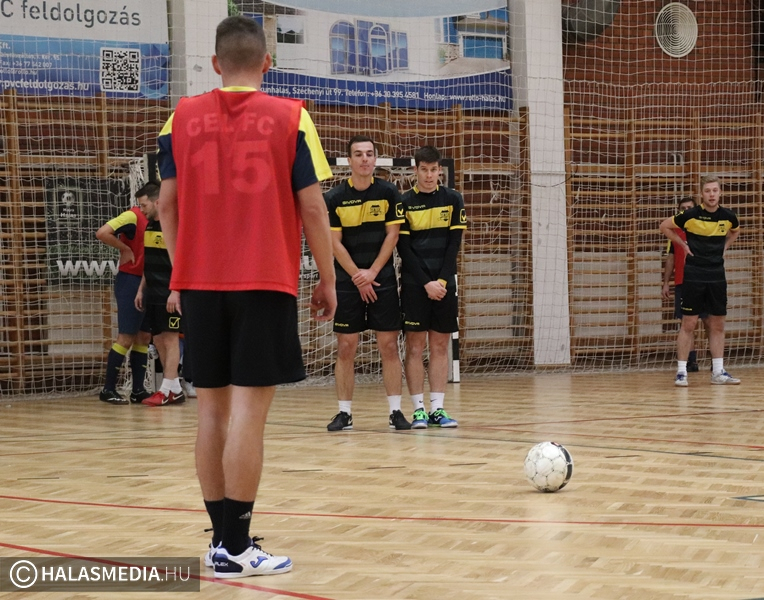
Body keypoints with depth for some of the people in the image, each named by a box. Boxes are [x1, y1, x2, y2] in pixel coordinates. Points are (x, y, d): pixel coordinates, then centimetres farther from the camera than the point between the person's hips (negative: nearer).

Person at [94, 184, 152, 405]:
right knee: (126, 338, -7)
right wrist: (125, 249, -12)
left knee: (144, 337, 8)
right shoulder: (133, 216, -11)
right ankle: (108, 390, 0)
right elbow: (102, 233, -23)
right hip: (129, 281, -8)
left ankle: (138, 390, 13)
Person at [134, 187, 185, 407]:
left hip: (169, 294, -9)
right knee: (158, 340, 8)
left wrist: (175, 292, -21)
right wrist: (141, 289, 18)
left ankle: (166, 390, -5)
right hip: (152, 293, 9)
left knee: (170, 339, -5)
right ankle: (175, 389, 13)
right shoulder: (149, 226, 14)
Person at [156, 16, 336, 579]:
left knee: (213, 408, 10)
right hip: (265, 282, -3)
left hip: (199, 283, 3)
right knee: (249, 410, -4)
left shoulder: (182, 118, 6)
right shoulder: (289, 118, -1)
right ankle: (236, 548, -5)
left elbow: (167, 203, 5)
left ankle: (223, 537, 14)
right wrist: (328, 280, 5)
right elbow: (312, 207, -3)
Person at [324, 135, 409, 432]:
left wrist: (371, 272, -8)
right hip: (347, 282, 0)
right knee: (346, 347, 0)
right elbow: (335, 243, -2)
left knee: (389, 345, -1)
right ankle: (344, 412, 7)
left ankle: (395, 411, 4)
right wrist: (357, 277, -8)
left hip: (383, 279, 1)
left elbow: (392, 234, 0)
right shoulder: (334, 198, -1)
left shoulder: (388, 193, 2)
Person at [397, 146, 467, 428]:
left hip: (444, 284, 2)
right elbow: (404, 249, -3)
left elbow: (454, 244, 2)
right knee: (415, 345, -3)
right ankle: (419, 409, 1)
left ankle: (437, 408, 6)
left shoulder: (453, 200, 5)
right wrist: (426, 283, -11)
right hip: (414, 284, -2)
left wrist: (442, 280, -8)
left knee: (440, 345, 3)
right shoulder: (404, 202, 0)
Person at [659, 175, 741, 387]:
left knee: (717, 325, 7)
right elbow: (664, 226, 4)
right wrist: (683, 244, -1)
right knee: (689, 324, -3)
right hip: (693, 276, -4)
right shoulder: (691, 215, -11)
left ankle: (718, 372, 13)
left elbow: (735, 231, 24)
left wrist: (725, 246, 9)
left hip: (717, 276, 4)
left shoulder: (728, 216, -1)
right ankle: (681, 372, 2)